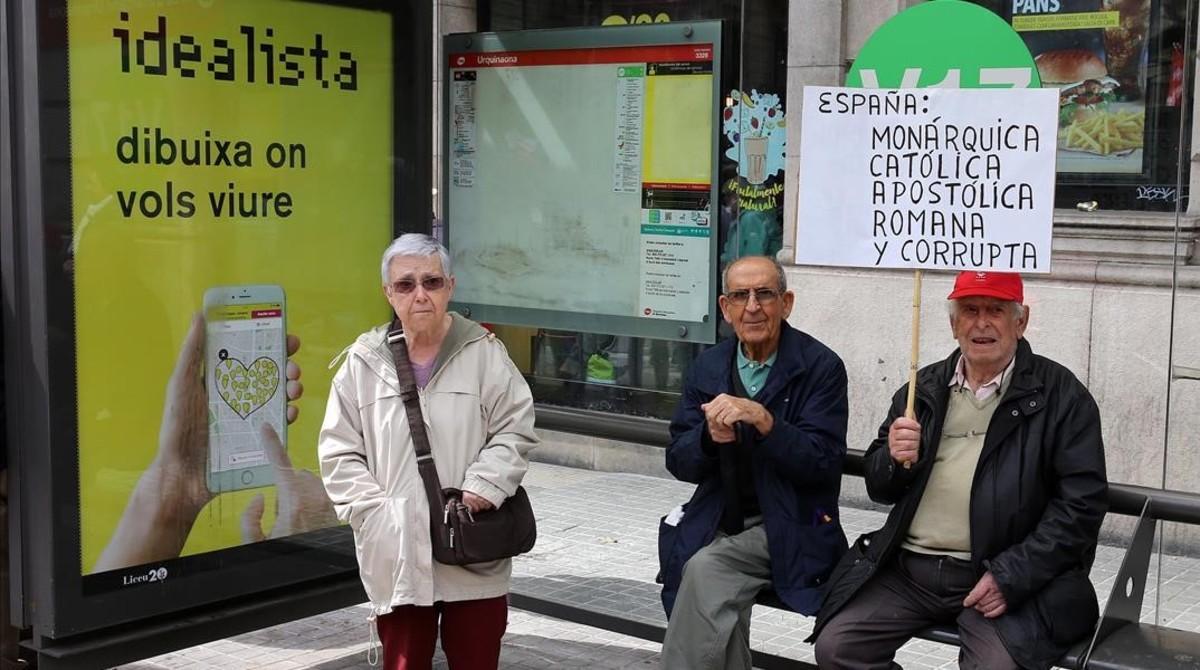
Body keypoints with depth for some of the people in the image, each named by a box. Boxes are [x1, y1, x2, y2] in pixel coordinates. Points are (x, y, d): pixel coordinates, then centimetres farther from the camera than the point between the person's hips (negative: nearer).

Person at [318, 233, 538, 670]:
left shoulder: (483, 352, -1)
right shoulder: (364, 362, 2)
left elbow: (515, 430, -1)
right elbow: (338, 452, 5)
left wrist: (481, 490, -14)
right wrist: (375, 511, -6)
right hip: (396, 556, 1)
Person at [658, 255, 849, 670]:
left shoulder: (820, 367, -5)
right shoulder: (707, 369, 9)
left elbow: (824, 462, -13)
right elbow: (678, 462, 7)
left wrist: (762, 419, -26)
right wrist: (712, 437, -15)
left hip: (787, 532, -4)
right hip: (717, 524, 4)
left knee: (704, 569, -27)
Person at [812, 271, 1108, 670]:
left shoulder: (1060, 395, 0)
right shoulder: (924, 387, 14)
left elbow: (1082, 502, -7)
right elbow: (879, 487, 16)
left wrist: (1011, 577, -15)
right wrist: (895, 459, -8)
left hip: (1009, 576, -4)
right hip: (909, 568, 4)